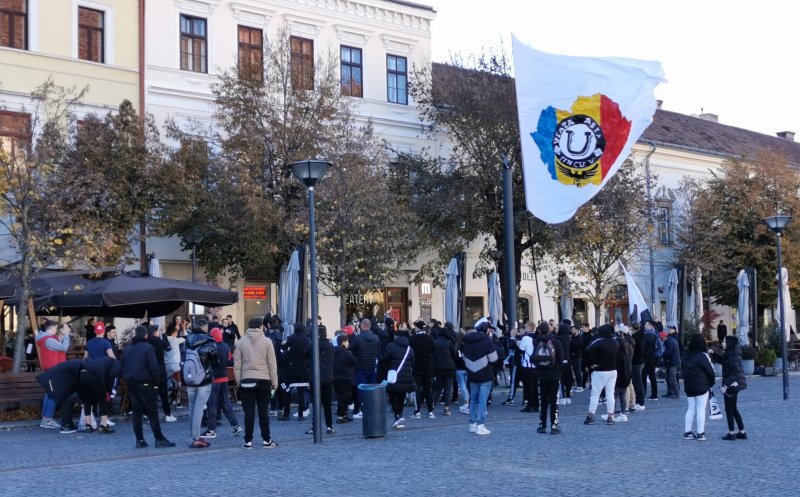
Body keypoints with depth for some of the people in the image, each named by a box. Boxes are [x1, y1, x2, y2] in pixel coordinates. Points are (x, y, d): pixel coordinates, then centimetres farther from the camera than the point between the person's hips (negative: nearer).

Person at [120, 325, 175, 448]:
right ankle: (159, 439, -4)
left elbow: (123, 367, 12)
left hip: (130, 383, 6)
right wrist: (156, 382, -5)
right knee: (152, 412, -3)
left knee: (137, 412, 9)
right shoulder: (147, 347, -9)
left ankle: (139, 440, 8)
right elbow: (153, 367, -14)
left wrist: (127, 380, 16)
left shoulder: (127, 349, 10)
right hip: (145, 383, -6)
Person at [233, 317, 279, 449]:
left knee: (249, 412, 3)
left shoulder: (241, 342, 2)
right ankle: (266, 440, 8)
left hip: (246, 380, 1)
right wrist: (274, 382, 5)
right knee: (263, 411, 5)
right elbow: (272, 363, -2)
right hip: (263, 380, -1)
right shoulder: (267, 341, -3)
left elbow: (237, 364, 3)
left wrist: (238, 381, 10)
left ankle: (248, 441, 4)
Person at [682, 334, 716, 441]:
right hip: (702, 386, -6)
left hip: (688, 386, 6)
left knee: (690, 409, 12)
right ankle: (700, 433, -1)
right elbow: (710, 371, -12)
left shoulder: (687, 356, 7)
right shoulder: (702, 356, -13)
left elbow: (685, 370, 8)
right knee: (701, 409, -1)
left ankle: (687, 432, 12)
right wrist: (711, 383, 3)